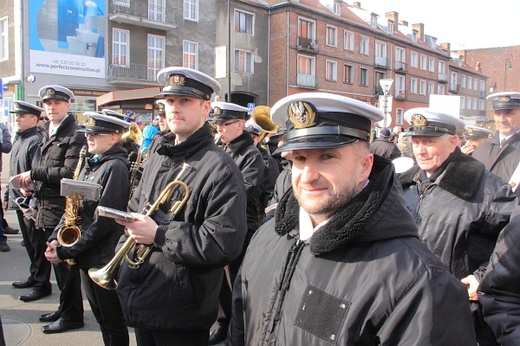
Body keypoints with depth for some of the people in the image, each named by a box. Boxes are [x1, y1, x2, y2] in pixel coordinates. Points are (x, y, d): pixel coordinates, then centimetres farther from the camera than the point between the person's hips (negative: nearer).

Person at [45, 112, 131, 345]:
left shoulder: (115, 167, -18)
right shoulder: (90, 164, 9)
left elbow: (103, 221, -22)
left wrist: (66, 251, -18)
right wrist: (56, 237, -2)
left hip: (105, 257, -8)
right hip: (87, 255, 8)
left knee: (112, 320, 8)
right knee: (100, 316, 20)